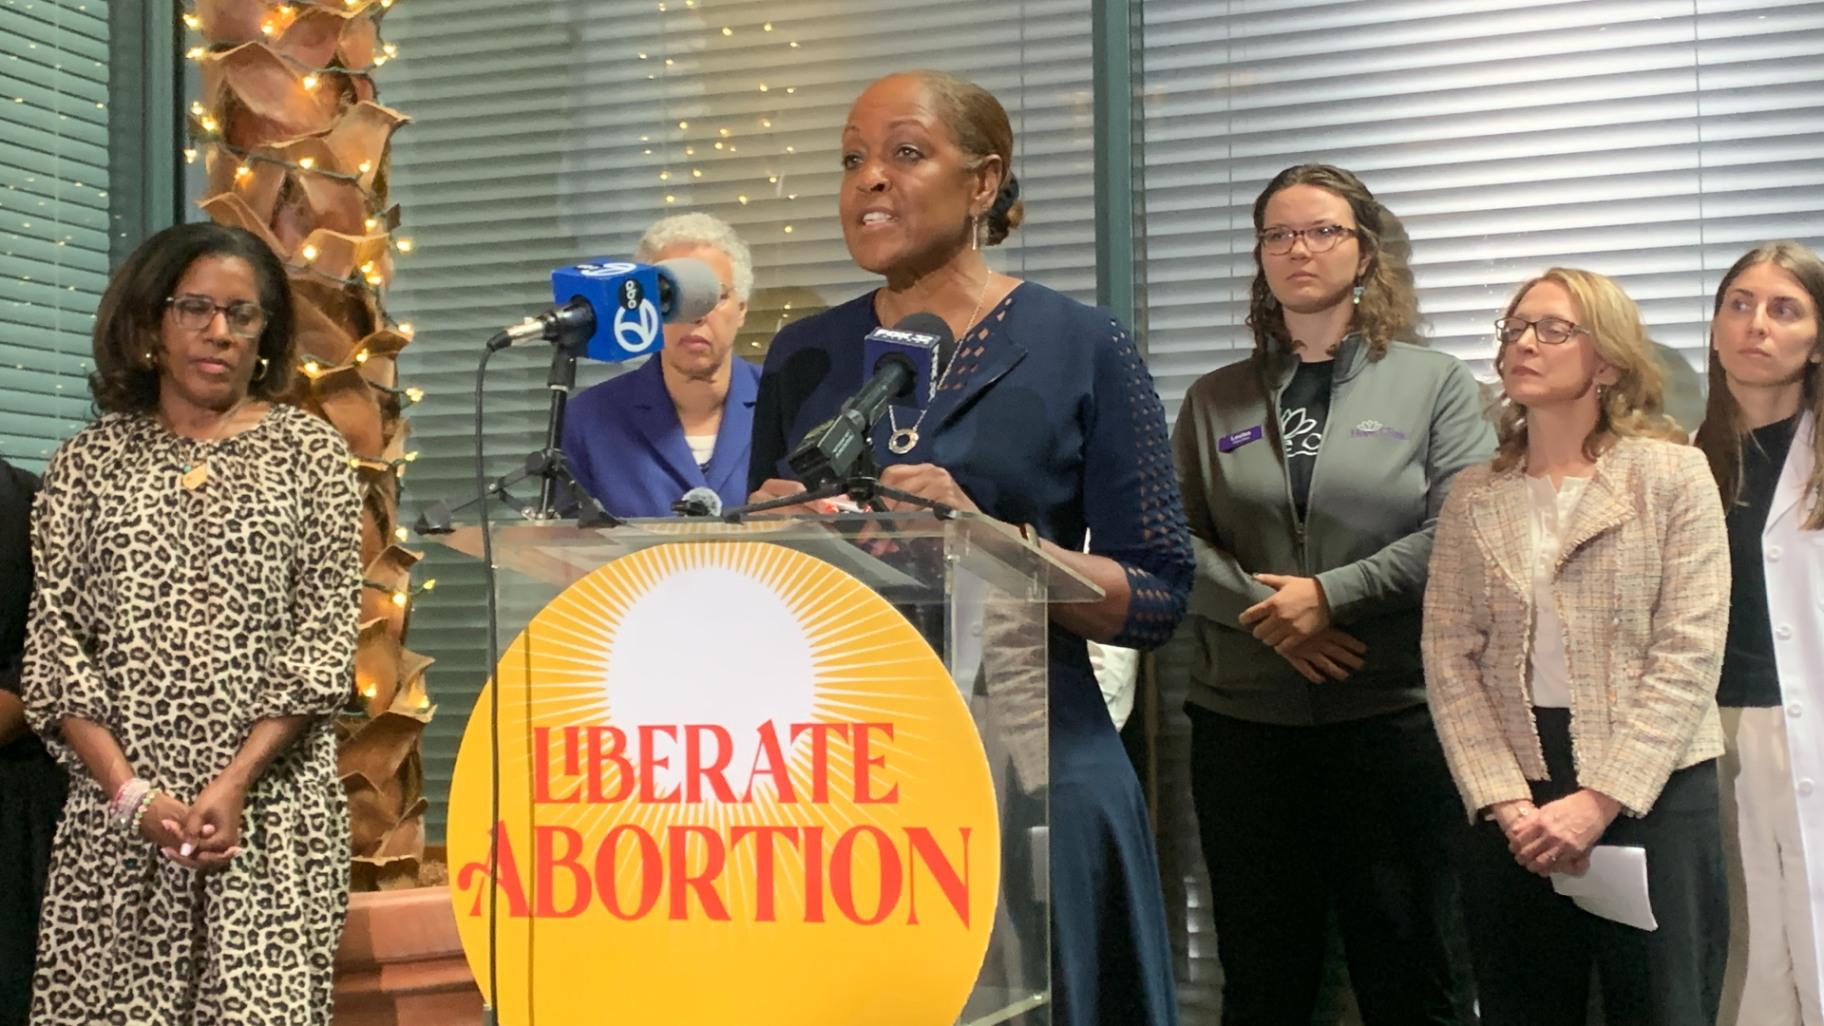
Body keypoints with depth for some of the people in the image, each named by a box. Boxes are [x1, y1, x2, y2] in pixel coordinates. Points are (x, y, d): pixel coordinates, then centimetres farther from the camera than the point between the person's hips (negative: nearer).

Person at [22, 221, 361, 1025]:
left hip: (272, 804, -1)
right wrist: (127, 787, -10)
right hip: (117, 806, 1)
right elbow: (54, 640, 3)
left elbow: (324, 638, -1)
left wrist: (236, 780, -12)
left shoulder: (308, 452, 6)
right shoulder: (90, 460, 9)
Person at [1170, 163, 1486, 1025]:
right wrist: (1266, 611, -12)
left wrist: (1329, 594, -14)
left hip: (1393, 716, -2)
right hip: (1242, 720, 2)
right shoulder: (1213, 400, 12)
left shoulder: (1436, 384, 5)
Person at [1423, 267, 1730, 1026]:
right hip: (1511, 803, 3)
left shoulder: (1674, 475, -1)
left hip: (1653, 792, -3)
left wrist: (1600, 800, -15)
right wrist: (1505, 802, -11)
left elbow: (1688, 658, -8)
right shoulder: (1473, 497, 8)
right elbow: (1449, 660, 1)